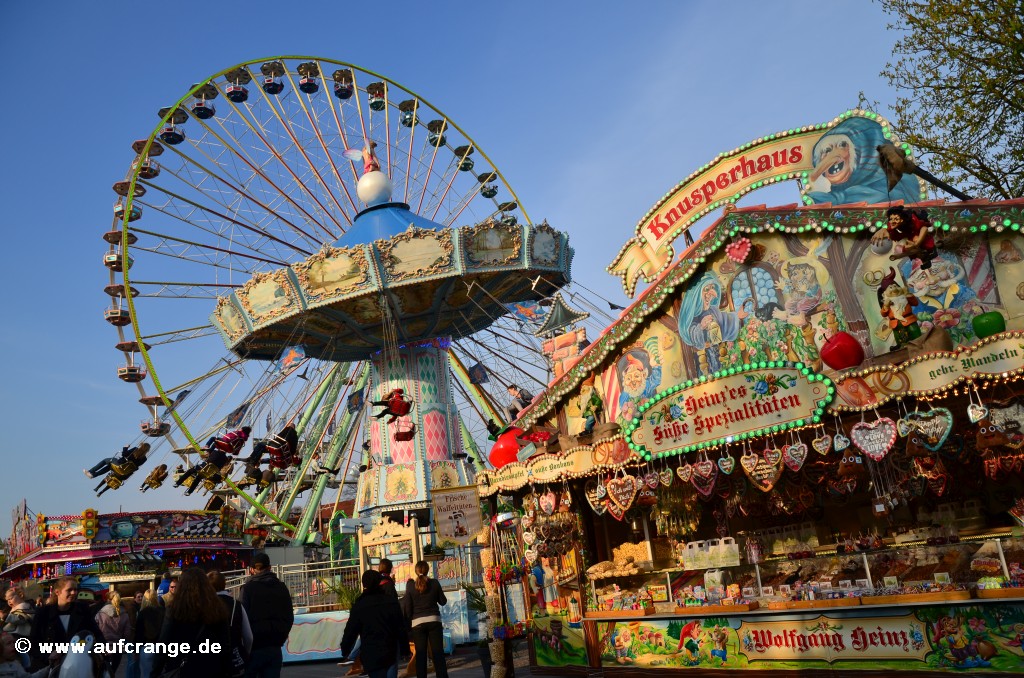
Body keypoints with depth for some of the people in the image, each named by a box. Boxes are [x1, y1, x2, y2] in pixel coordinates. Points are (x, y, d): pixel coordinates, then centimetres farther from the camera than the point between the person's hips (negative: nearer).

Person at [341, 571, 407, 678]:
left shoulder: (359, 606, -8)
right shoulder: (391, 601, -2)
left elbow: (350, 631, -4)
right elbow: (401, 628, -1)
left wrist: (345, 650, 10)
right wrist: (404, 647, 8)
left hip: (370, 656, -1)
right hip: (391, 653, 1)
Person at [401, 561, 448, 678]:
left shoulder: (411, 585, -4)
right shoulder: (435, 583, -2)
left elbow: (407, 607, -2)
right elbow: (443, 601, 8)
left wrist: (408, 620, 13)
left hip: (417, 622, 0)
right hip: (434, 620, 0)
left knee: (420, 654, 4)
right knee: (438, 652, 2)